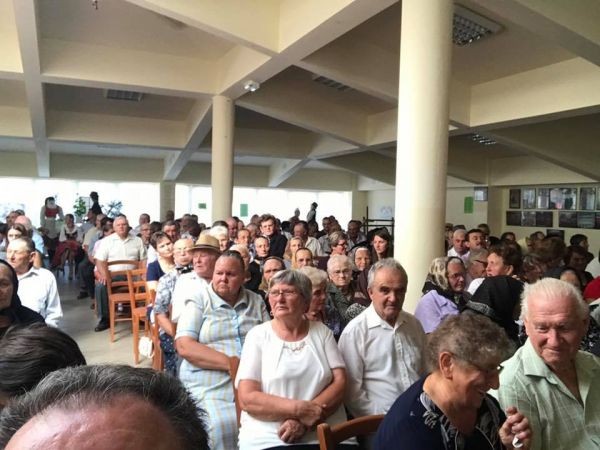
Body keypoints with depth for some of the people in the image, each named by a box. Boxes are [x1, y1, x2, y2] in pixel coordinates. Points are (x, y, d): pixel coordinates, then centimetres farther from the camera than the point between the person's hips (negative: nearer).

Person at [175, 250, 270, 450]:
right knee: (221, 428, -29)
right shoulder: (199, 301, 3)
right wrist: (230, 363, -15)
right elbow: (184, 346, -8)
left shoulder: (256, 302, 13)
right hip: (210, 387, -3)